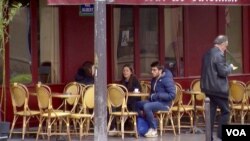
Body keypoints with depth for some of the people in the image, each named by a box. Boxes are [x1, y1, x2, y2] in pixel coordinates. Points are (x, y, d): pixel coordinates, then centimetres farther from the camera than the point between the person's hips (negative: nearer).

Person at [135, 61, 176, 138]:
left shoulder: (167, 79, -15)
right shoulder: (154, 80, 11)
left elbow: (172, 95, -22)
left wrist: (157, 95, -21)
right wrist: (151, 97, 3)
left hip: (164, 103, -9)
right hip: (154, 101, 9)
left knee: (146, 107, -31)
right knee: (137, 104, 1)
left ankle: (154, 129, -17)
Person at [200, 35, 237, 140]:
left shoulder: (207, 54, 13)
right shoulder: (219, 54, -15)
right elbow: (223, 72, -18)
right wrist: (230, 67, 1)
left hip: (208, 87, 8)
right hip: (218, 88, -8)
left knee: (211, 112, 9)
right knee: (225, 111, 1)